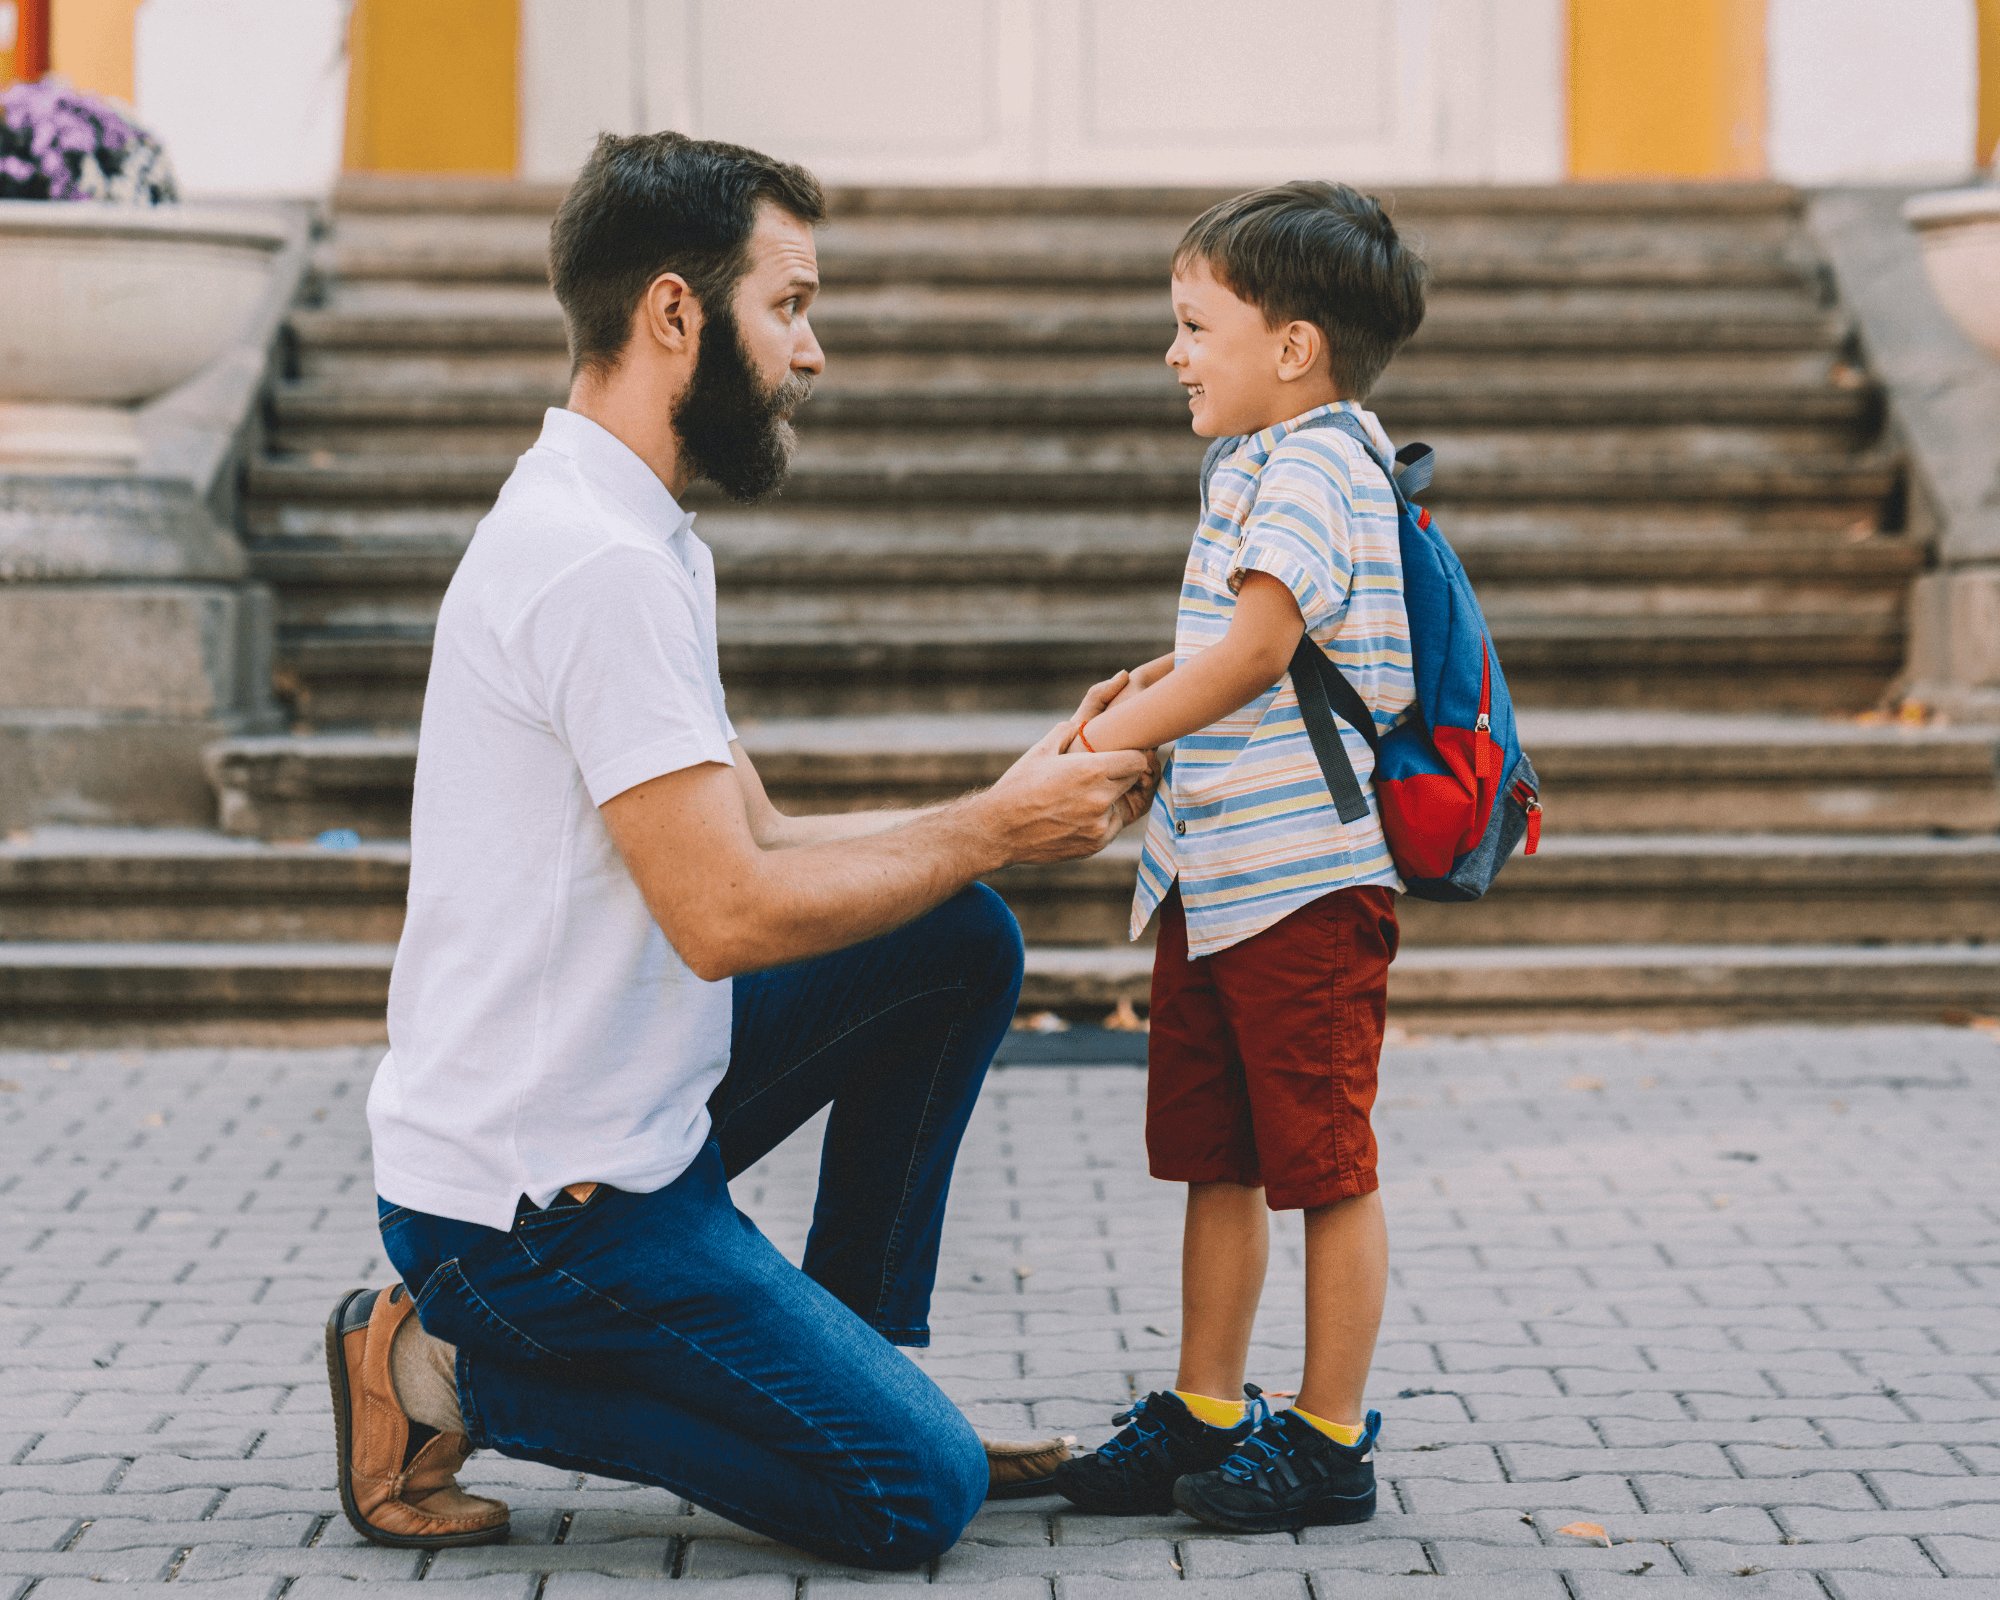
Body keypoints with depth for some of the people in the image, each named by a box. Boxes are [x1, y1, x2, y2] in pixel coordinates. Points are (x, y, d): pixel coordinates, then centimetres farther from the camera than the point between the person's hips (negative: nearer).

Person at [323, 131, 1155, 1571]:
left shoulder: (633, 539, 12)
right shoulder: (600, 563, -22)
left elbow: (759, 845, 12)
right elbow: (730, 911, -24)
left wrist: (1019, 813, 3)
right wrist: (990, 830, -11)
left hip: (626, 1110, 10)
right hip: (542, 1196, -10)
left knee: (962, 942, 11)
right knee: (920, 1494, -8)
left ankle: (854, 1362, 15)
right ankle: (453, 1368, -2)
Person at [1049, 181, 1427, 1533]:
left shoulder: (1313, 465, -14)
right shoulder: (1259, 463, 17)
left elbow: (1257, 648, -24)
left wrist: (1122, 732, -19)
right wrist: (1165, 681, 14)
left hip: (1307, 878, -10)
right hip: (1214, 878, 10)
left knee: (1327, 1168, 0)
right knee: (1216, 1163, 14)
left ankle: (1330, 1440, 8)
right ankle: (1205, 1415, 24)